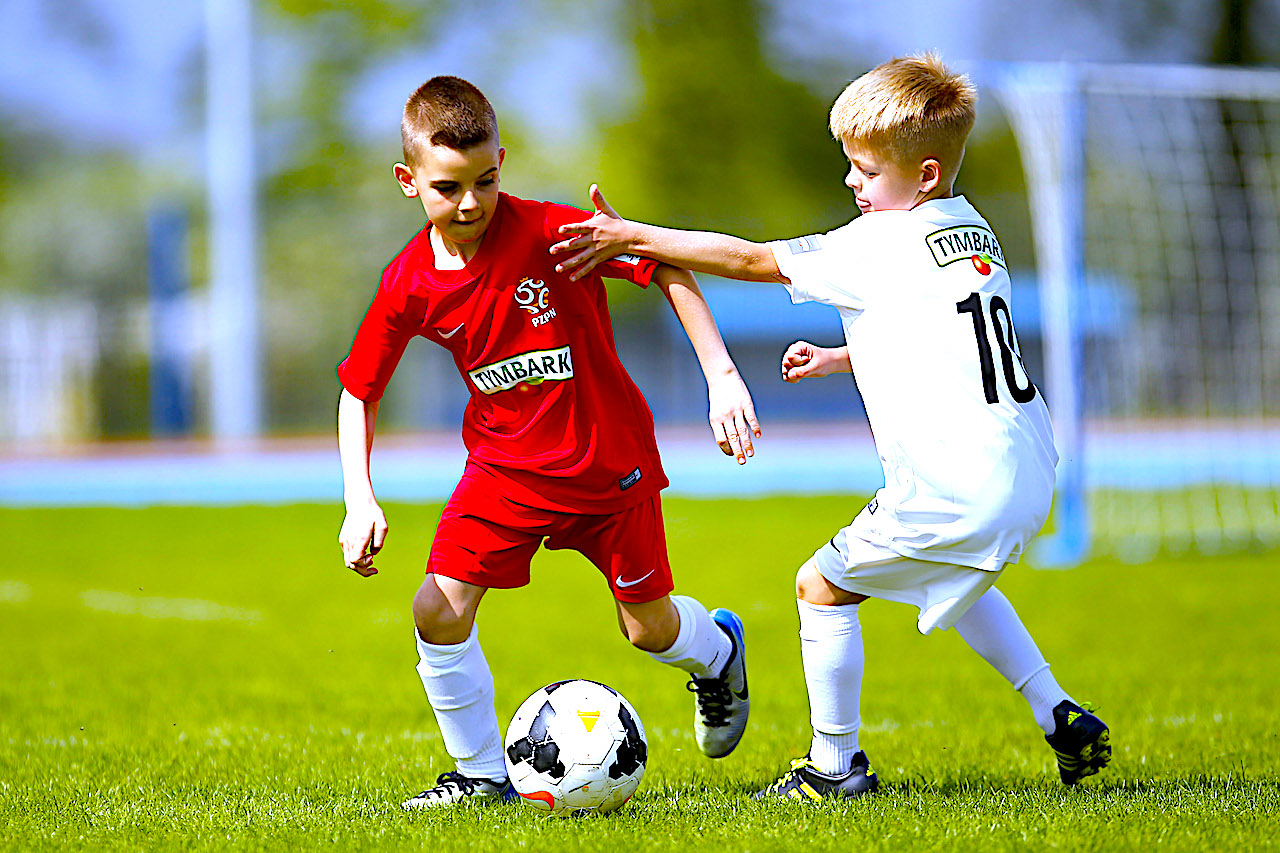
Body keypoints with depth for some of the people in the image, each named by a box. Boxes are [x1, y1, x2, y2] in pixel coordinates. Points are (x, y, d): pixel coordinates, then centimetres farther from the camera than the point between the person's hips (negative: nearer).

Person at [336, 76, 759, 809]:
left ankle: (717, 648, 48)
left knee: (650, 627, 10)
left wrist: (723, 377, -21)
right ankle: (483, 773, 5)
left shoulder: (546, 232, -23)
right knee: (439, 610, -15)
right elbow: (359, 392, 1)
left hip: (608, 458, -2)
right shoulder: (410, 285, -12)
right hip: (507, 465, 2)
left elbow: (668, 268, -15)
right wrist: (360, 501, -12)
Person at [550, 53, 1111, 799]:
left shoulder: (882, 245, -11)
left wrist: (628, 236, -2)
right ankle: (1061, 718, 30)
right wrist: (841, 358, 26)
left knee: (823, 587, 7)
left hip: (957, 493, -9)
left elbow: (750, 260, -8)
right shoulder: (971, 230, 13)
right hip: (1027, 477, 9)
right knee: (954, 582, 35)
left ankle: (835, 763, 14)